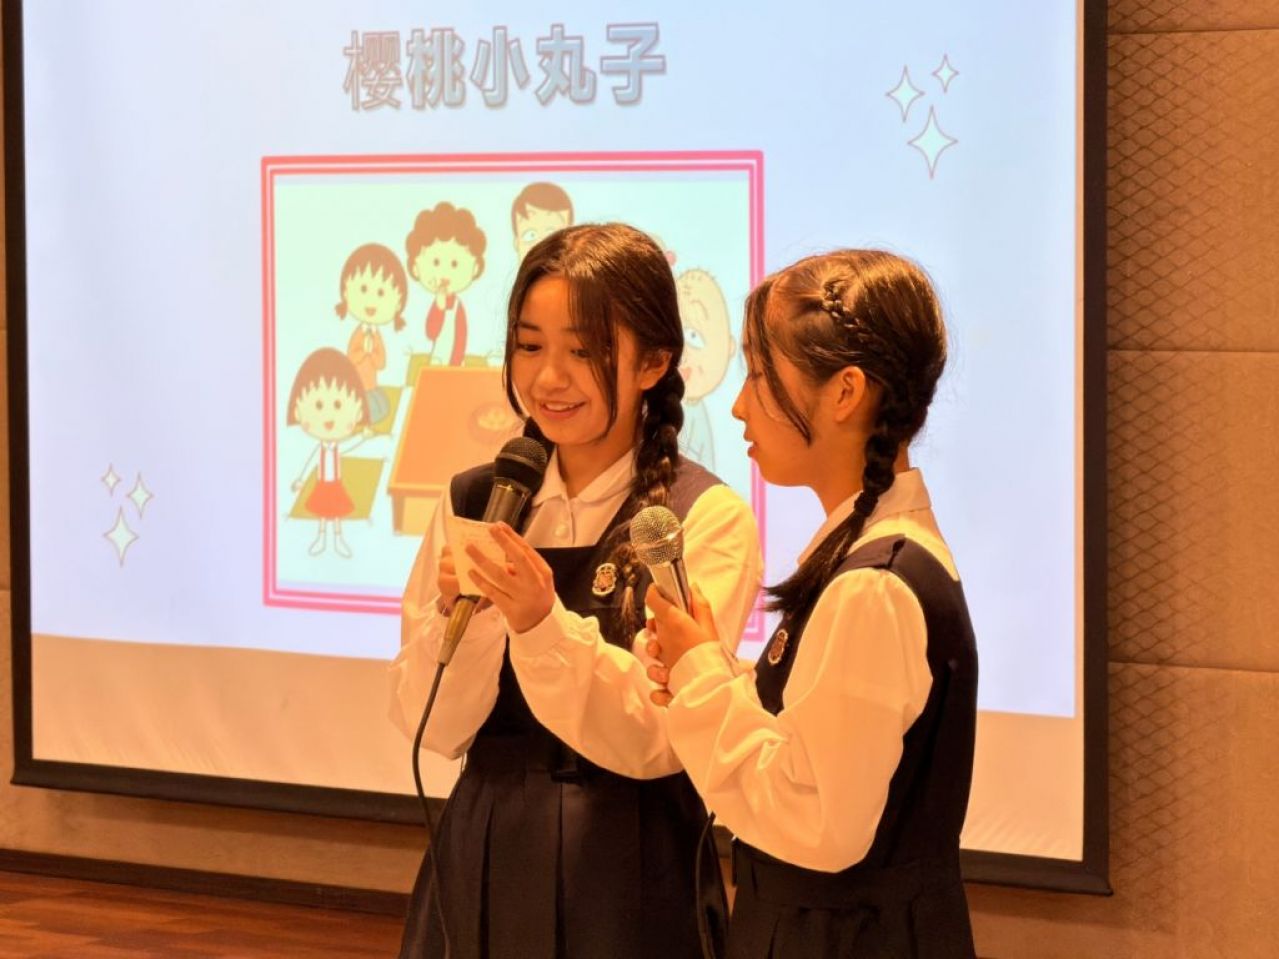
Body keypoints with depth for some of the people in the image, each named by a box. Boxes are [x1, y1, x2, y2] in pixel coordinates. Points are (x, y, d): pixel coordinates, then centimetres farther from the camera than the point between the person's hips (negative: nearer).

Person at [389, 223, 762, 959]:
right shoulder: (472, 503, 2)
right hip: (484, 860, 4)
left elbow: (655, 741, -15)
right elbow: (435, 728, 0)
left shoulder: (709, 519, -9)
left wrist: (543, 624, -28)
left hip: (628, 876, -3)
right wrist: (458, 615, -18)